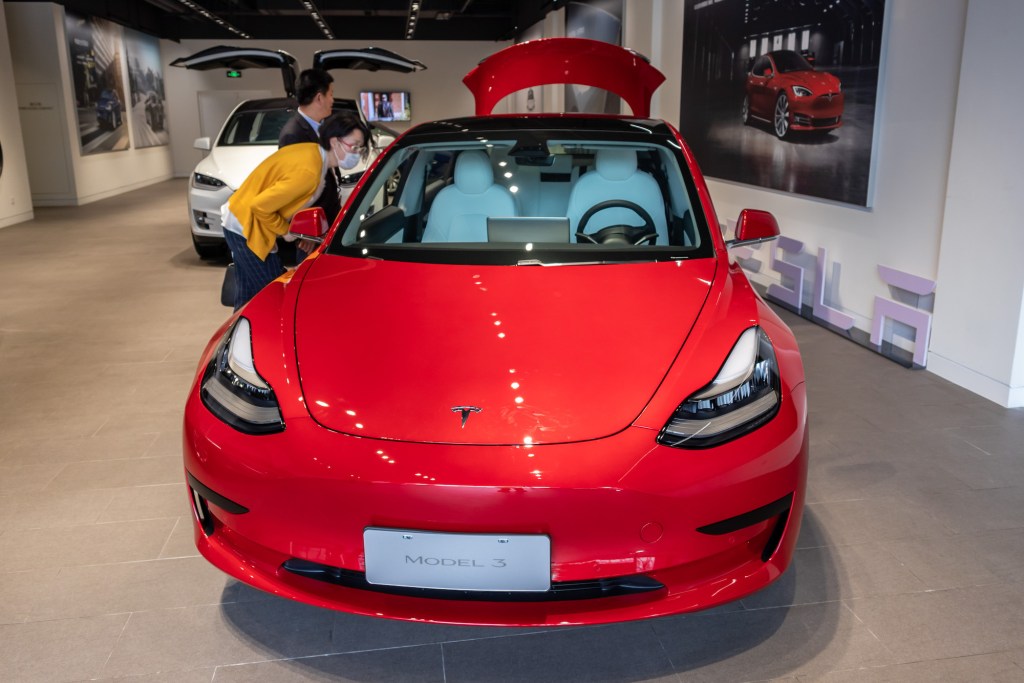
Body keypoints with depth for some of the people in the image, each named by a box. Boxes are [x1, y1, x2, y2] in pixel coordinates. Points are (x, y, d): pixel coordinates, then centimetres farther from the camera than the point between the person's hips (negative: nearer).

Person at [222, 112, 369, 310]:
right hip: (245, 228, -9)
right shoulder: (307, 171, -28)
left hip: (242, 222, 9)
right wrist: (285, 230, -13)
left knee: (249, 299, 16)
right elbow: (260, 206, -28)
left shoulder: (313, 152, 1)